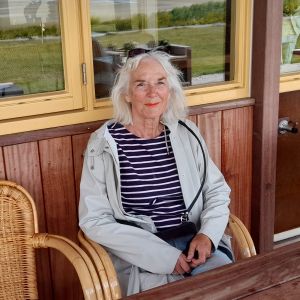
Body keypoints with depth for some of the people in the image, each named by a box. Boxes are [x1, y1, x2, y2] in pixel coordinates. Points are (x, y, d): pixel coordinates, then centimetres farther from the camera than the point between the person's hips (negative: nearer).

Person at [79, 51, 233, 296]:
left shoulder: (186, 133, 5)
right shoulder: (104, 143, -7)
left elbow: (217, 191, 11)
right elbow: (94, 221, -10)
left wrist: (207, 234, -10)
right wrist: (163, 255, -16)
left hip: (192, 242, 4)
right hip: (138, 255, -4)